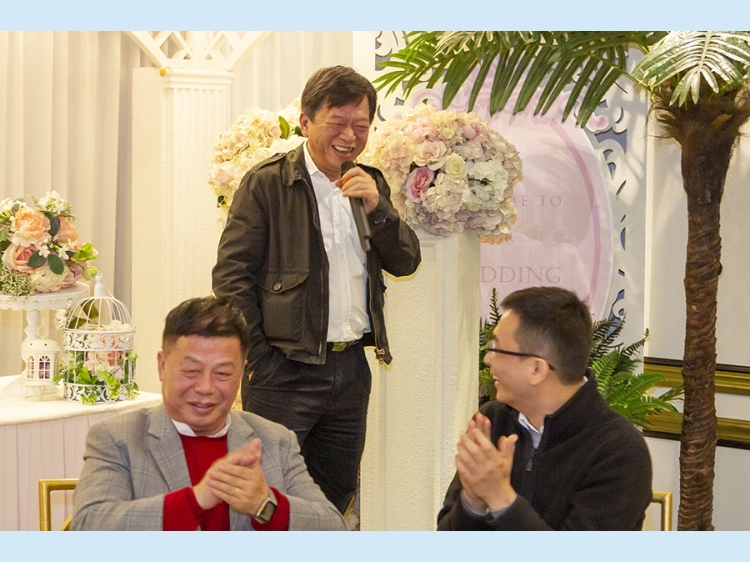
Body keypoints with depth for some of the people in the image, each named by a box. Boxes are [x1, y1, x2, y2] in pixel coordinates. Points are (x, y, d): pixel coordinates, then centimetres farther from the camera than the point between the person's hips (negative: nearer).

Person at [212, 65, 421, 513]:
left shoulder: (370, 185, 13)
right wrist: (258, 361, -12)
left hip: (352, 368, 6)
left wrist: (377, 208, -9)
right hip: (285, 370, -6)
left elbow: (406, 263, 8)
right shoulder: (266, 183, -6)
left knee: (339, 493, 14)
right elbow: (231, 276, -8)